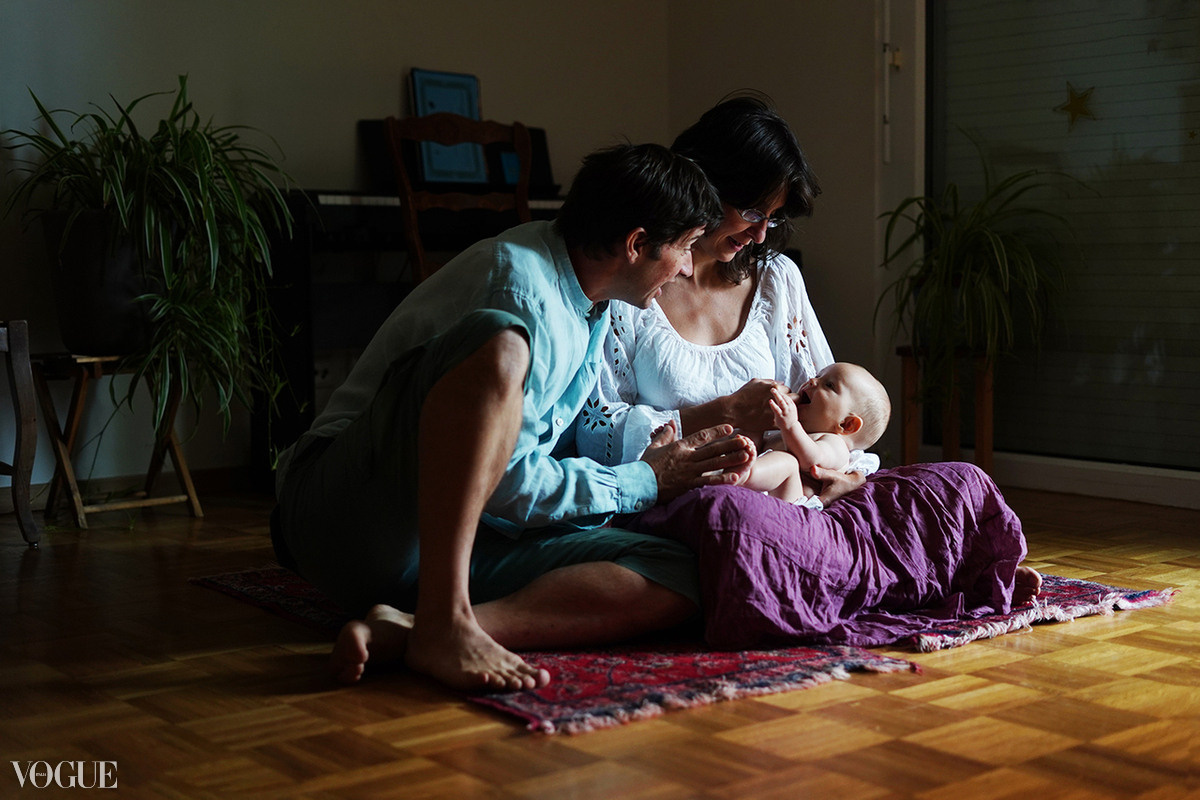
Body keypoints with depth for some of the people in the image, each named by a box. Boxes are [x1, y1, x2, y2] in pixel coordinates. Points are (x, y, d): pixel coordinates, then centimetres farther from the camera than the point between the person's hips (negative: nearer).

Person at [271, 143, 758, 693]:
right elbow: (508, 487, -18)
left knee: (672, 579, -15)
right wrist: (645, 481, -6)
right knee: (498, 342, -33)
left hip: (462, 535, 8)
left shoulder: (589, 306, 15)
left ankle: (405, 629, -28)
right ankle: (442, 624, -37)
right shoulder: (522, 285, -16)